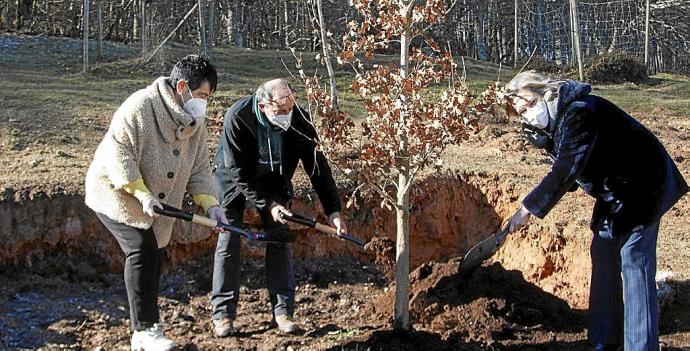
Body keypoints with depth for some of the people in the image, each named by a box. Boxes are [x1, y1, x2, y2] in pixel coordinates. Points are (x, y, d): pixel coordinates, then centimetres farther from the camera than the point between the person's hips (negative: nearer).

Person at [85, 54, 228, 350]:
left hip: (156, 204, 8)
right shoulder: (141, 106, -23)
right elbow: (118, 153, -25)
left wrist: (210, 204, -8)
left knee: (153, 257, 7)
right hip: (116, 193, -8)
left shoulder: (195, 123, 3)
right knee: (142, 249, -21)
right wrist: (142, 194, -30)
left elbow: (199, 168, 6)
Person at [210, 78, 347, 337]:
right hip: (233, 179, -3)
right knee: (228, 241, -5)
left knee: (279, 239, -2)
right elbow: (239, 172, -28)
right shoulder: (237, 118, -34)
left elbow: (316, 164, -18)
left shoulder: (298, 119, -26)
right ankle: (222, 313, 3)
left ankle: (282, 311, 4)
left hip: (273, 180, 3)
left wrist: (333, 211, -21)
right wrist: (268, 204, -32)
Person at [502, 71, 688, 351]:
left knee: (634, 264, -11)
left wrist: (529, 209, -30)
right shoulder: (555, 119, 3)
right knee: (603, 255, 11)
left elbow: (565, 171, -34)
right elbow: (568, 169, 8)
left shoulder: (579, 113, -28)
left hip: (641, 184, -10)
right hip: (614, 189, 10)